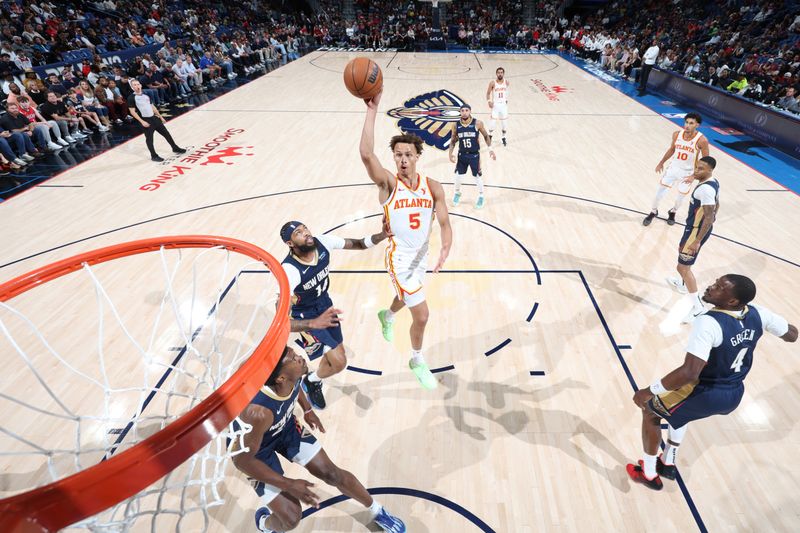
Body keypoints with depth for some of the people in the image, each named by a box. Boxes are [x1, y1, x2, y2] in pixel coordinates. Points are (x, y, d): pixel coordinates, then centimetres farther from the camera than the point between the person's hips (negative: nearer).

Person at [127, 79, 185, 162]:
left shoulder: (145, 95, 11)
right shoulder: (131, 98, -8)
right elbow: (132, 111, -11)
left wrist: (160, 116, 18)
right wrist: (142, 121, -19)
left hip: (154, 118, 6)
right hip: (145, 120, -6)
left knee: (166, 133, 11)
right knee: (149, 138, 1)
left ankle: (175, 148, 25)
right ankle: (154, 156, 10)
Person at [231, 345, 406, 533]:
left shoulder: (291, 378, -27)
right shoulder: (259, 413, -44)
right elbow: (242, 460, -28)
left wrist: (307, 409, 11)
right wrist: (289, 485, -22)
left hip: (285, 426, 5)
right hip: (253, 447, -5)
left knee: (332, 474, 7)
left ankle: (378, 512, 31)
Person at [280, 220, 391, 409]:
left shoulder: (322, 242, -21)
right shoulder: (290, 270, -36)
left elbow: (357, 244, -9)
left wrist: (383, 235, -28)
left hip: (325, 304, 6)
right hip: (306, 315, -6)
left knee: (335, 352, 19)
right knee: (339, 362, -10)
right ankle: (311, 382, 25)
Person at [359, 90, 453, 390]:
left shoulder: (433, 187, -7)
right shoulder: (388, 184, -17)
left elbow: (444, 223, -9)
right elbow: (366, 154, -35)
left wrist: (445, 250, -28)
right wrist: (372, 109, -37)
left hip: (422, 255, 5)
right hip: (400, 259, -5)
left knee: (408, 297, 30)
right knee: (421, 315, -5)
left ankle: (387, 316, 66)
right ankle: (417, 361, 24)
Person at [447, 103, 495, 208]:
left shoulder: (477, 123, -12)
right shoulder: (456, 125, -6)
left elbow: (486, 136, 1)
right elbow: (453, 141, 5)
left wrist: (490, 148, -6)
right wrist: (450, 153, -7)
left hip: (474, 155, -2)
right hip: (462, 155, 2)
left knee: (477, 176, 5)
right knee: (458, 176, 10)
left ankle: (481, 196, 26)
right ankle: (457, 193, 37)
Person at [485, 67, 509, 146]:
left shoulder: (506, 82, -2)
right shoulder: (492, 83, -11)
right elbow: (488, 93, -2)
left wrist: (506, 99, 12)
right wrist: (489, 101, -17)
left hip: (504, 105, 3)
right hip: (495, 105, -2)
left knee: (504, 122, 8)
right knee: (492, 121, -5)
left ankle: (504, 138, 24)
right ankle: (490, 136, 18)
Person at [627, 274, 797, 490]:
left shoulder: (708, 323, -34)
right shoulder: (757, 313, -10)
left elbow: (689, 373, -40)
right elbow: (792, 334, 10)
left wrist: (650, 390, -30)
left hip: (705, 394, -8)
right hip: (735, 395, 8)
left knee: (650, 411, 16)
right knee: (677, 412, 34)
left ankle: (648, 474, 30)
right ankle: (667, 464, 45)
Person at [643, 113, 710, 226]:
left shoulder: (701, 140, -22)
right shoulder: (677, 135, -10)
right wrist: (661, 162, 12)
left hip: (688, 172, -3)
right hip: (673, 168, 3)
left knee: (680, 196, 11)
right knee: (660, 190, 5)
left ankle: (673, 212, 39)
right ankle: (653, 212, 26)